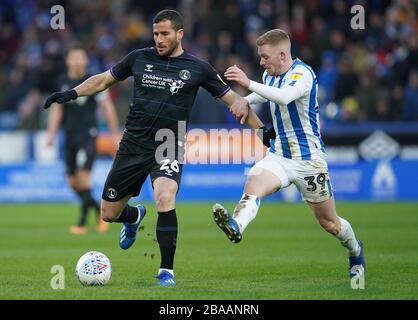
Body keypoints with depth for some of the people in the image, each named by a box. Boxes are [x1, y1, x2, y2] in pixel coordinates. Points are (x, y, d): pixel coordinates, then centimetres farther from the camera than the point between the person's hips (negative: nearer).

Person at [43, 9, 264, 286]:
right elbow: (105, 79, 16)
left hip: (168, 149, -3)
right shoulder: (139, 59, 4)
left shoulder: (197, 69, -1)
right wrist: (73, 93, 2)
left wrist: (261, 129, -2)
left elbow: (232, 99, 4)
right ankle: (134, 217, 46)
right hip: (133, 146, 3)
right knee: (109, 213, 6)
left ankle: (166, 271, -18)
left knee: (165, 198, -31)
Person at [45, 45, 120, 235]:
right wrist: (51, 133, 9)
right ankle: (99, 210, 26)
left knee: (83, 174, -17)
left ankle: (82, 222, -13)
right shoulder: (63, 82, 9)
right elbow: (57, 110, 16)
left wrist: (115, 133, 1)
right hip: (70, 135, 5)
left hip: (88, 135, -5)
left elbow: (107, 107, 0)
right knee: (73, 182, 5)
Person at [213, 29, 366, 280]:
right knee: (253, 185, -29)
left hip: (309, 159, -6)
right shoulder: (271, 75, 6)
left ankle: (355, 251, 36)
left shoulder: (302, 73, -18)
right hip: (279, 155, 6)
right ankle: (236, 226, -55)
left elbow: (284, 97, -39)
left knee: (329, 222, 7)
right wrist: (246, 102, 9)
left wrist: (248, 83, -46)